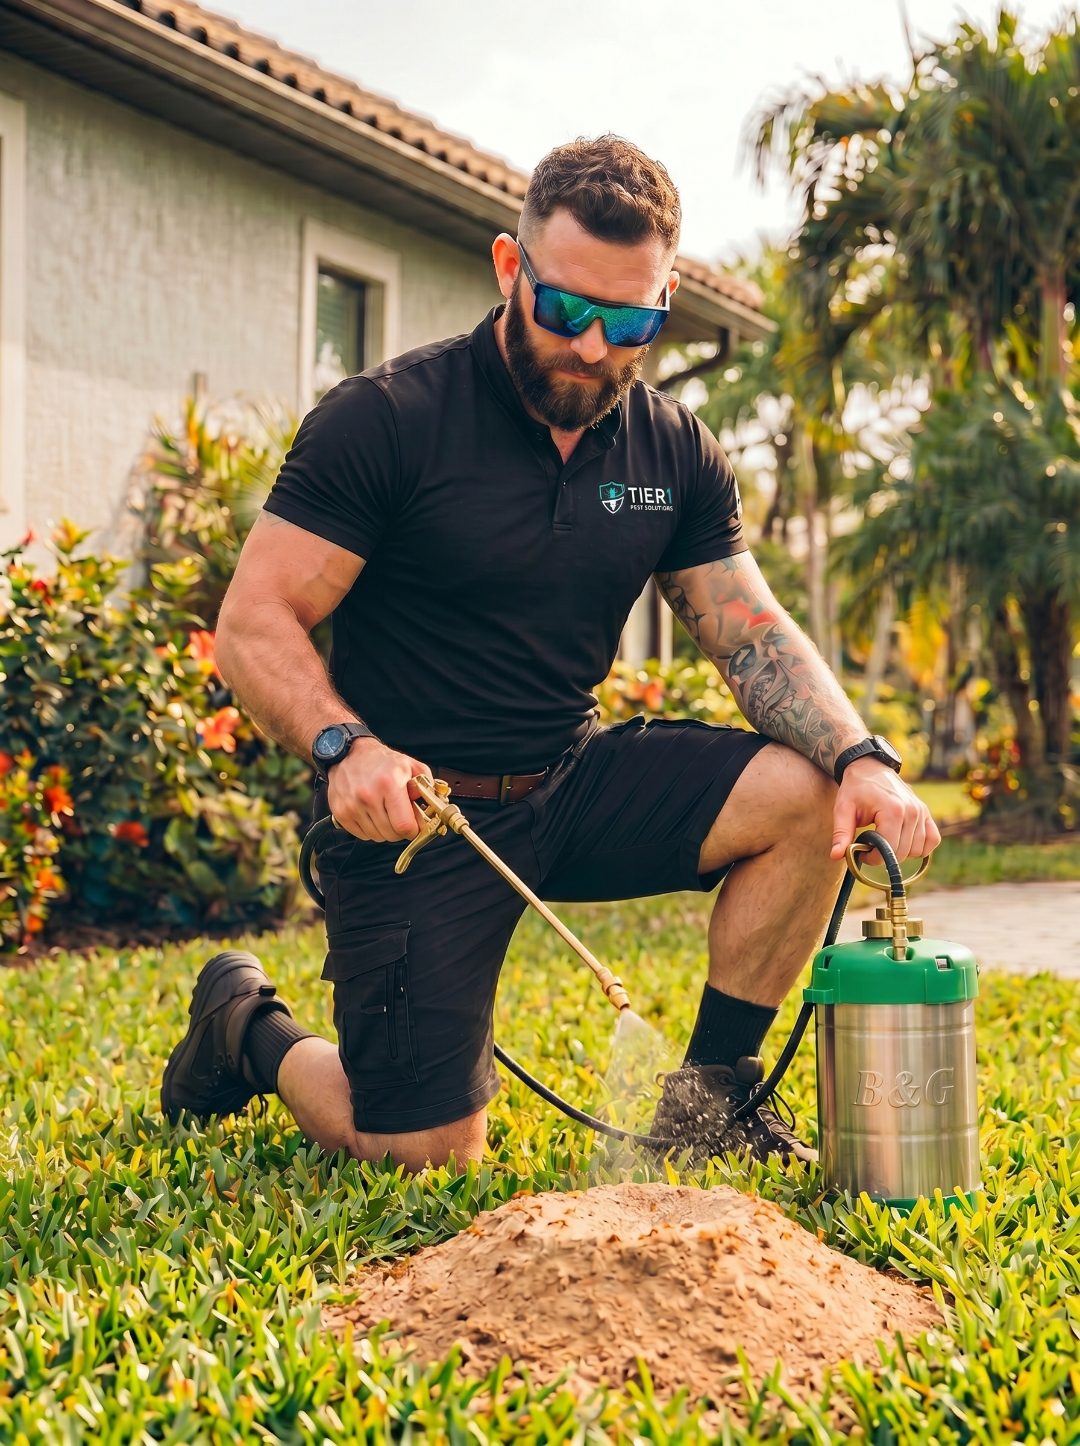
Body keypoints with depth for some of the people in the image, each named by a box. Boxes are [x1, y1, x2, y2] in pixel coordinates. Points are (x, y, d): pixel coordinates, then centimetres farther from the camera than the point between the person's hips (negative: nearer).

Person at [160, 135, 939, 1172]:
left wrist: (861, 756, -18)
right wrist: (344, 746, -33)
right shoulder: (386, 421, -12)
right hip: (411, 809, -5)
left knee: (809, 795, -16)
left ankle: (704, 1095, 2)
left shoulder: (673, 452, 4)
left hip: (574, 789, 5)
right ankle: (250, 1029, 22)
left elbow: (755, 637, 1)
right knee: (431, 1158, -9)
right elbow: (253, 627, -14)